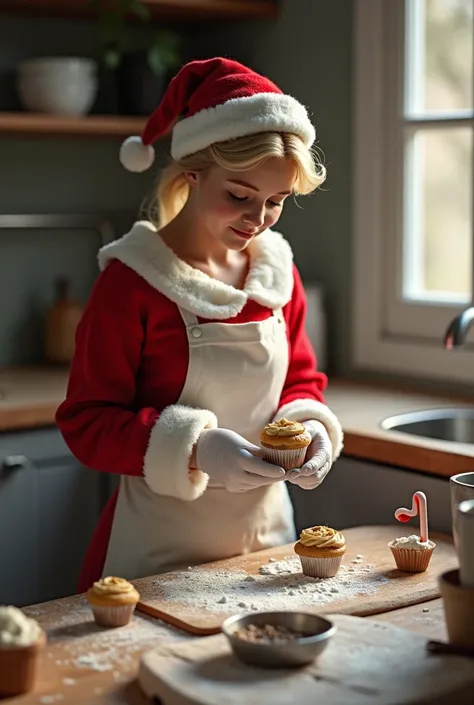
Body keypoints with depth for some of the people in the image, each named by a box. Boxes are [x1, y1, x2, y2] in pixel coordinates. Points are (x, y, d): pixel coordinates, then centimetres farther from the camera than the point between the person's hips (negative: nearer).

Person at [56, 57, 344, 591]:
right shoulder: (131, 281, -15)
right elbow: (86, 422, -15)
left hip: (267, 534, 6)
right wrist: (194, 447, -29)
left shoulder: (278, 270, 3)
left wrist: (310, 425, -9)